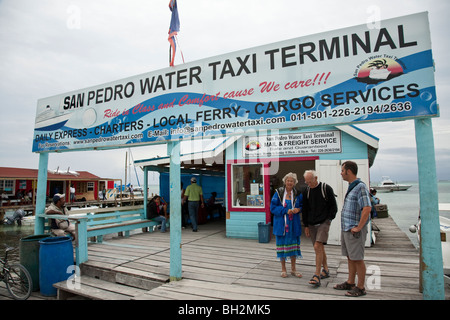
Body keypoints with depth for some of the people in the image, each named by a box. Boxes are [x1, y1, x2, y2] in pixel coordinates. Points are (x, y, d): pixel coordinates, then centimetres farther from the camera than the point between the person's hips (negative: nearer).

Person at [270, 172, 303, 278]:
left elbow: (302, 205, 13)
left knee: (294, 244, 9)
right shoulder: (278, 192, -4)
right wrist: (286, 211, -17)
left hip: (294, 224, 2)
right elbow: (273, 207, -6)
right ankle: (283, 269, 21)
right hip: (281, 223, -2)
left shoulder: (297, 194, 3)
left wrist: (298, 209, -9)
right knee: (282, 245, 5)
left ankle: (293, 269, 26)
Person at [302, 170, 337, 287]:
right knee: (320, 248, 12)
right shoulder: (306, 191, 7)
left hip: (323, 222, -5)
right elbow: (305, 210, 13)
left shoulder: (326, 189, -6)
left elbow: (334, 206, 1)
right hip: (312, 224, 5)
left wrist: (328, 219, -6)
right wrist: (306, 226, 10)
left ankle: (317, 276, -12)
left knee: (317, 247, -15)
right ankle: (325, 270, 30)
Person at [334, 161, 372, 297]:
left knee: (357, 259, 1)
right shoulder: (351, 187, 14)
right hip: (346, 229, 9)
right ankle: (350, 283, 29)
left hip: (354, 231, -9)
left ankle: (360, 287, 13)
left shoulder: (360, 187, -16)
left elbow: (367, 209, -25)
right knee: (350, 257, 17)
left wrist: (358, 228, -20)